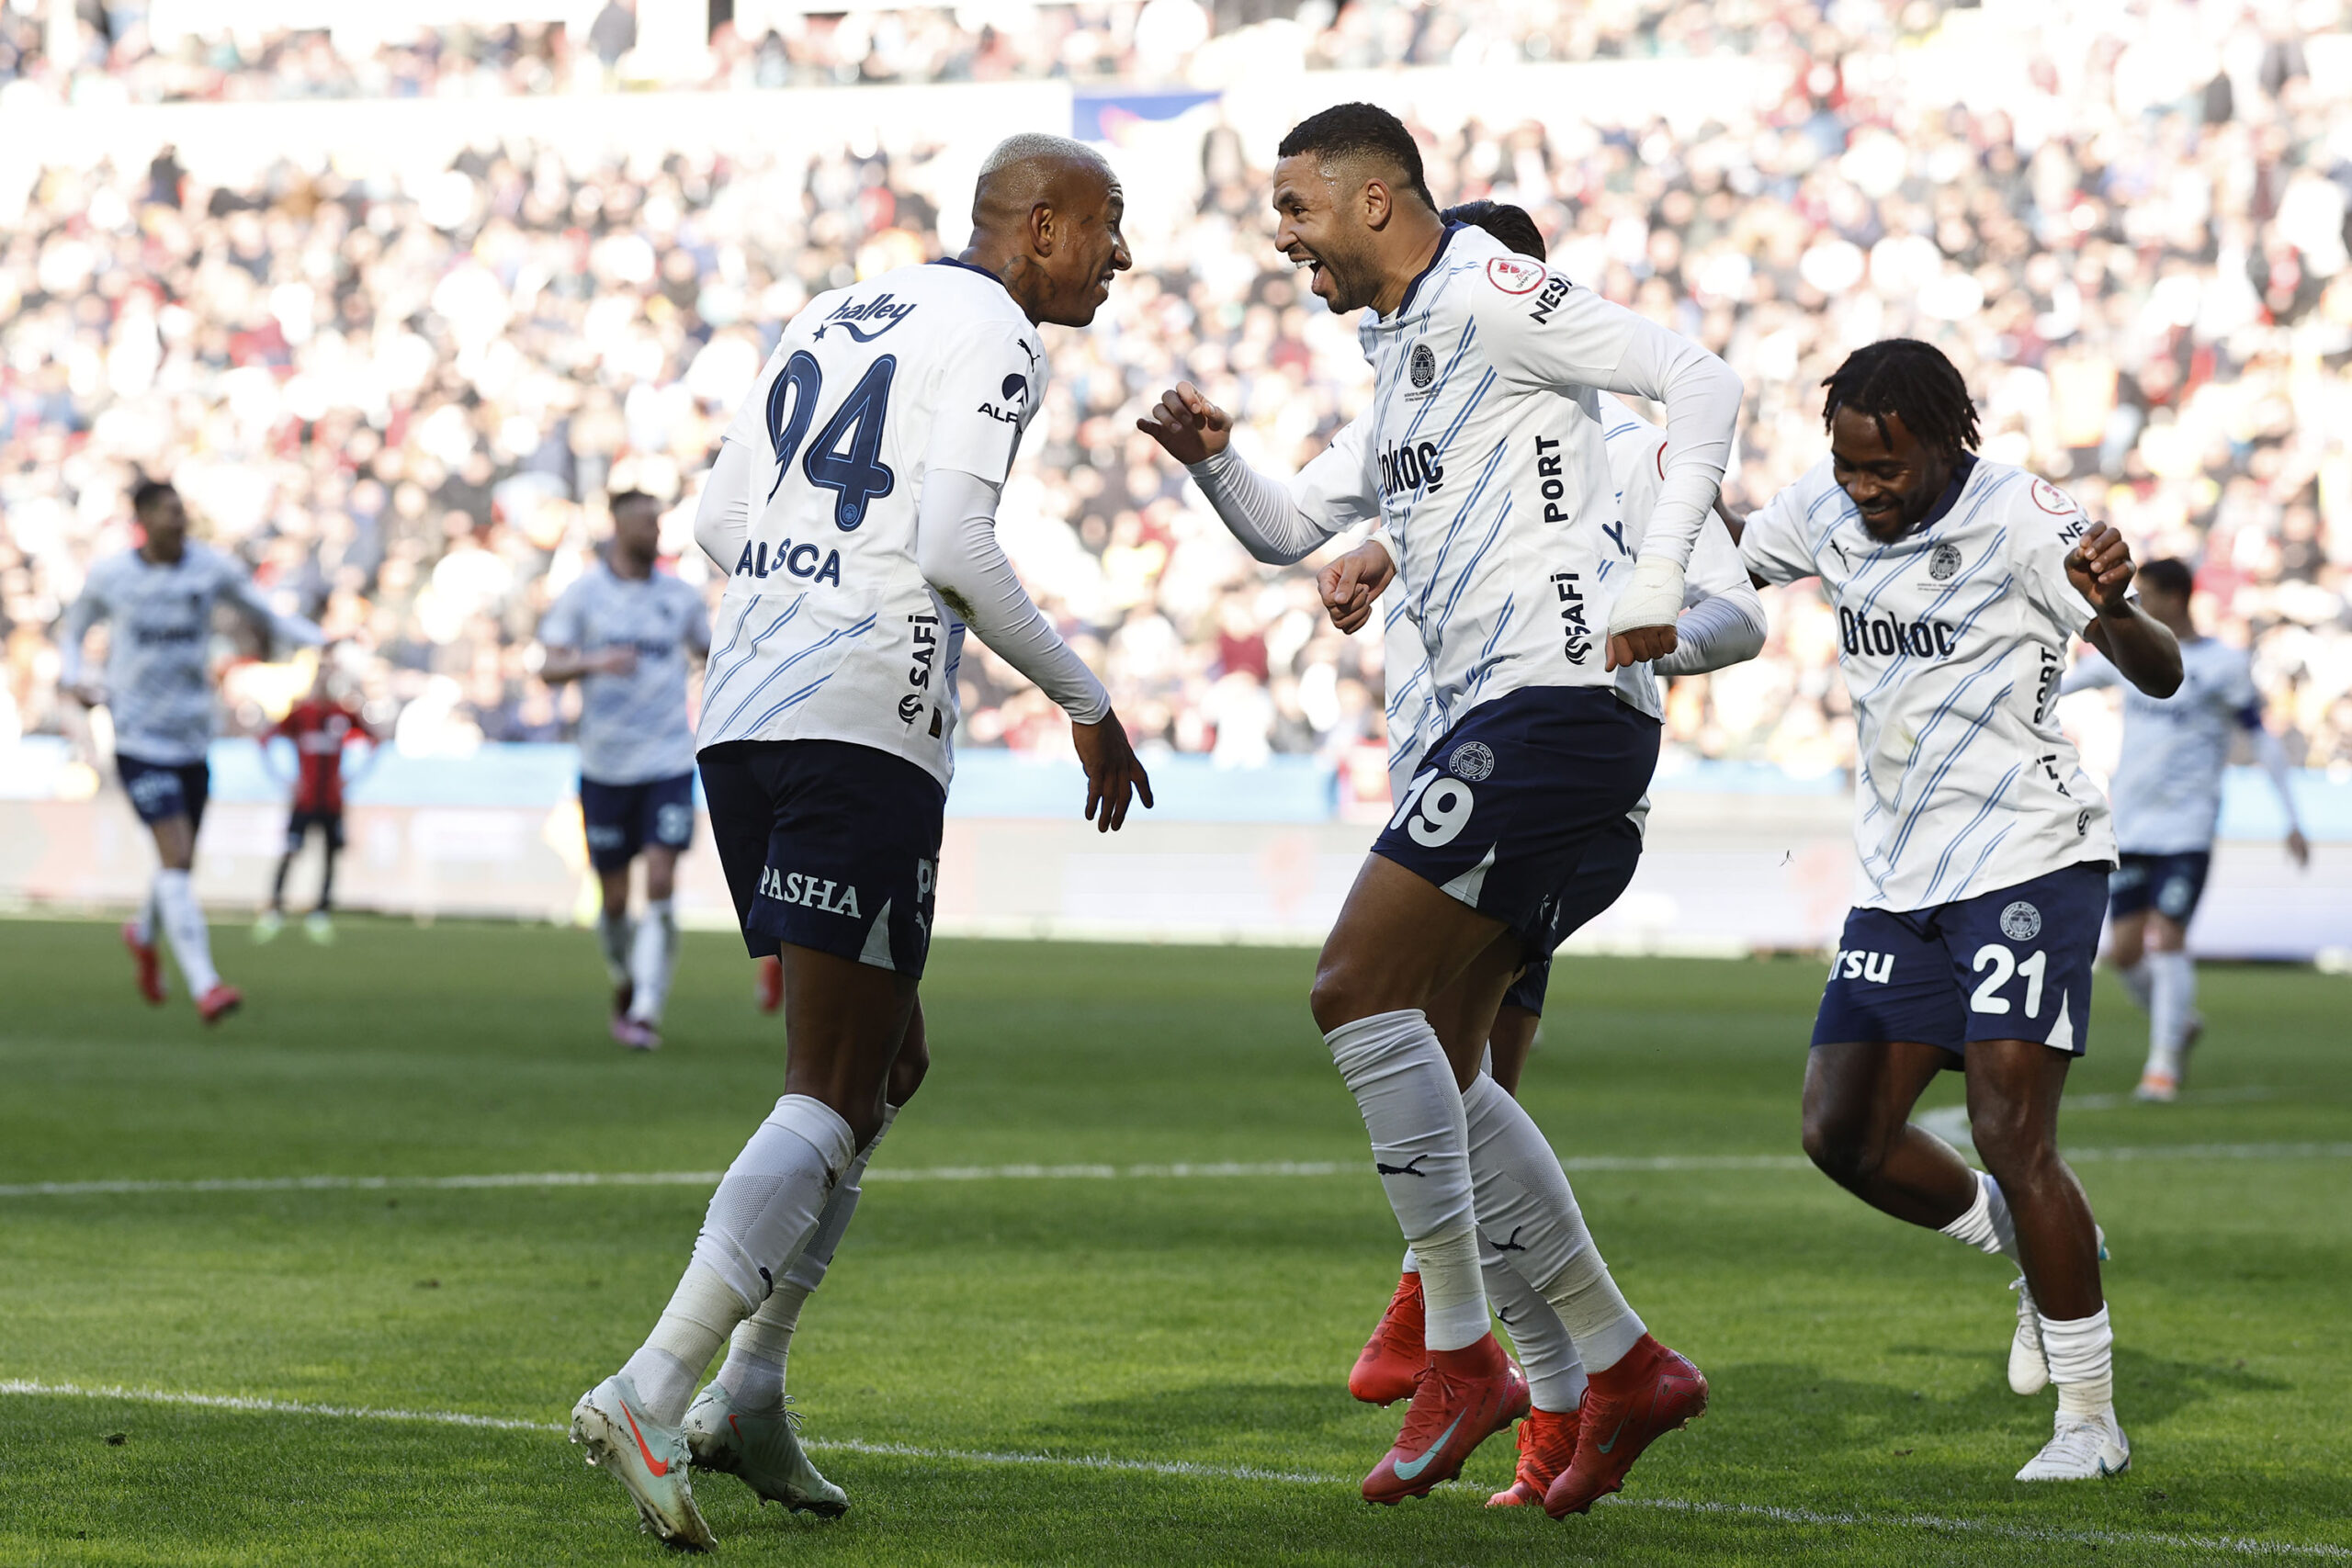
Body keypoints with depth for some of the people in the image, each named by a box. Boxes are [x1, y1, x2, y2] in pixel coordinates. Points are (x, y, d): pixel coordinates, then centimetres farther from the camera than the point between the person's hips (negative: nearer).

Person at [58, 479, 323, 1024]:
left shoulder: (211, 567, 0)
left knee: (181, 863, 15)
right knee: (176, 857, -17)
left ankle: (143, 934, 48)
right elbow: (74, 632, 14)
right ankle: (204, 985, -21)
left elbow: (266, 616, 7)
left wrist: (320, 641, -11)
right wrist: (74, 679, -6)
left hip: (192, 741, 4)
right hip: (138, 738, -4)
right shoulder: (110, 577, -2)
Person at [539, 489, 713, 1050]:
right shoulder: (583, 594, 0)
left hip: (669, 762, 1)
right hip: (605, 766, -1)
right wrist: (593, 663, -25)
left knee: (661, 883, -14)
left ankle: (646, 1010, -13)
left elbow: (712, 652, 20)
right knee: (614, 897, 6)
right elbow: (549, 668, -6)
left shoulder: (679, 596, 7)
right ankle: (625, 986, 32)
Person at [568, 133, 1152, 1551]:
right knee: (836, 1094, -7)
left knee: (888, 1061, 19)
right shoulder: (998, 339, -3)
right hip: (865, 729, -8)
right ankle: (653, 1393, -20)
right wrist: (1086, 702, -4)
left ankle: (749, 1393, 14)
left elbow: (722, 522, 20)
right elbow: (955, 552, -14)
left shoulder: (833, 316, 21)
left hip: (741, 717, 8)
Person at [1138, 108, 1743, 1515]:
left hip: (1555, 701, -11)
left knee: (1358, 989, -16)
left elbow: (1702, 383, -14)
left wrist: (1652, 580, -19)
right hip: (1495, 719, 11)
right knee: (1435, 1061, 10)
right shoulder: (1406, 356, 23)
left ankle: (1461, 1355, -13)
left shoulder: (1486, 296, -7)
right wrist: (1214, 459, 7)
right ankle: (1628, 1367, 14)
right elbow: (1290, 528, 28)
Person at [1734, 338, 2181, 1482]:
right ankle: (2035, 1253, 26)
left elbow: (2161, 675, -18)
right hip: (1898, 874, 7)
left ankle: (2091, 1420, -1)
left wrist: (2112, 608, -39)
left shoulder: (2018, 519, -15)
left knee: (2010, 1135, -12)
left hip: (2027, 858, -7)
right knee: (1843, 1131, 1)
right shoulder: (1825, 508, 3)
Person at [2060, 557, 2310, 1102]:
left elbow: (2263, 740, -1)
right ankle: (2179, 1024, 27)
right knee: (2124, 950, 0)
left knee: (2168, 940, -13)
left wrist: (2292, 821, -3)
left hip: (2185, 830, -5)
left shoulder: (2224, 665, -5)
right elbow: (2065, 681, 21)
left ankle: (2164, 1064, -2)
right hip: (2128, 827, 5)